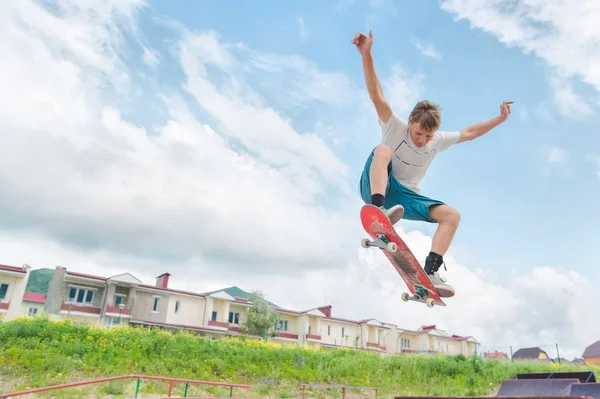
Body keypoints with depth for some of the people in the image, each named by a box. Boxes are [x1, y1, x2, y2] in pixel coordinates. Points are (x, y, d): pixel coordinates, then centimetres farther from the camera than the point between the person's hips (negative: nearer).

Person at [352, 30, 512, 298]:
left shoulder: (438, 140, 4)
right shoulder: (395, 128, -11)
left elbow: (468, 133, 19)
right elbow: (377, 96, -23)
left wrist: (499, 119, 14)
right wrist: (366, 54, -35)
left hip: (404, 197, 5)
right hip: (376, 188, -5)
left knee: (452, 215, -14)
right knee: (383, 150, -34)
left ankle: (430, 272, -22)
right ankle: (378, 212, -54)